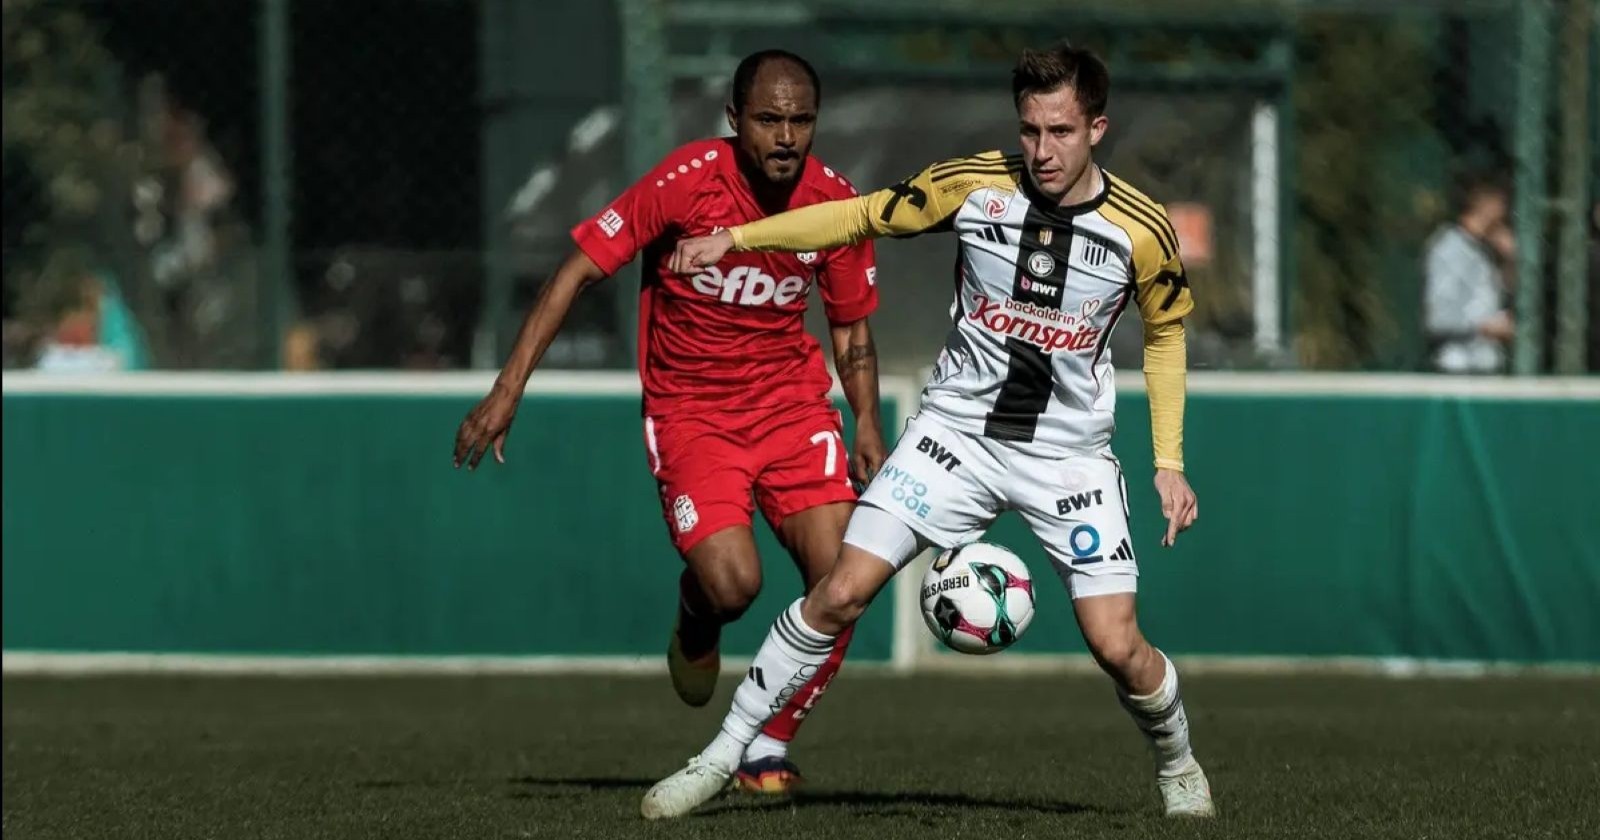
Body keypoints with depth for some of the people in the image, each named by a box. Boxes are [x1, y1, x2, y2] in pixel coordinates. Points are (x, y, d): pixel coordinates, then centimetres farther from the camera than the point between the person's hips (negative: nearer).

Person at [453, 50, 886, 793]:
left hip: (793, 403, 3)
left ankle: (769, 746, 6)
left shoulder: (836, 203, -7)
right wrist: (509, 389, -18)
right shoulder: (687, 181, -18)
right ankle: (695, 620, 17)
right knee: (732, 583, -23)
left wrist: (867, 426, -2)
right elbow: (579, 270, -14)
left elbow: (851, 328, 10)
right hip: (689, 410, -3)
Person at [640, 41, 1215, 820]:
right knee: (841, 591, -11)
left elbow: (1165, 332, 6)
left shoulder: (1141, 230, -11)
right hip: (959, 426, 1)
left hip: (1069, 454, -1)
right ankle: (723, 753, 1)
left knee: (1117, 647, -8)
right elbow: (864, 215, 0)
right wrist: (733, 237, -7)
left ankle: (1177, 764, 24)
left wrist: (1168, 462, 2)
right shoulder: (973, 185, -11)